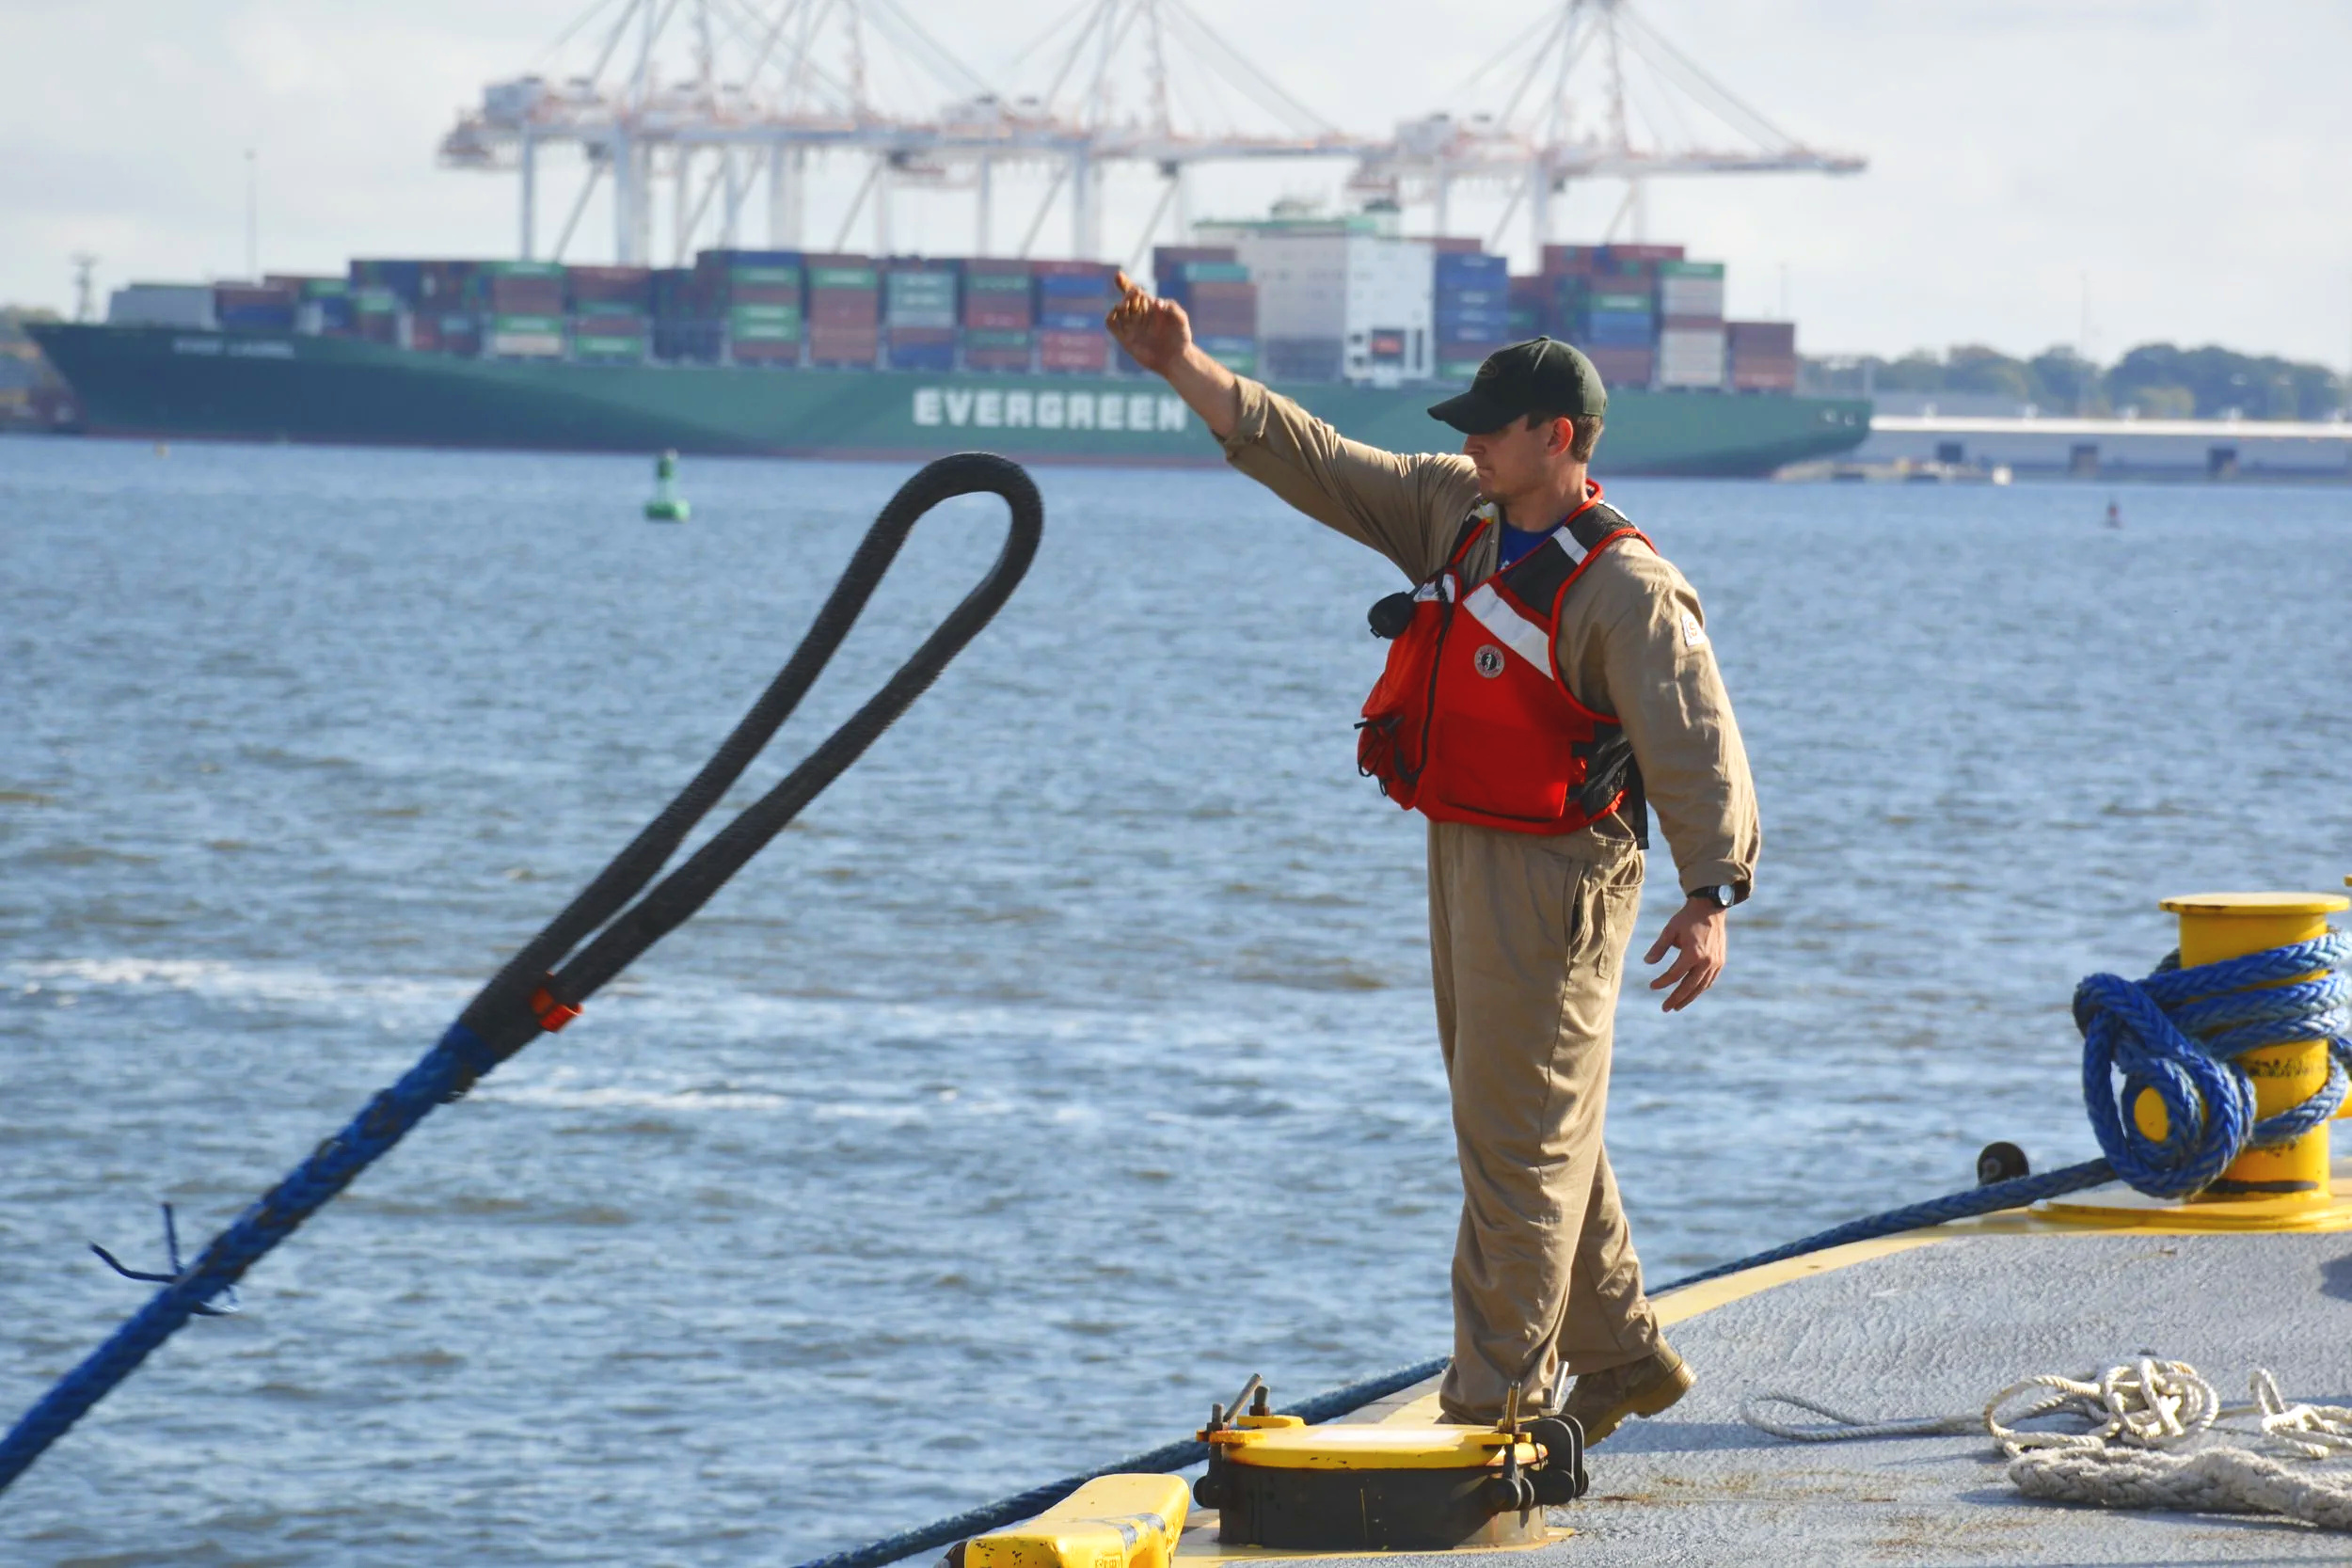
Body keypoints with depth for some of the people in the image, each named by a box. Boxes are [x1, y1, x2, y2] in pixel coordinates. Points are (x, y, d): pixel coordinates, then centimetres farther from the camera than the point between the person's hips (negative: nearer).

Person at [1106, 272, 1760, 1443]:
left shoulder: (1624, 589, -17)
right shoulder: (1455, 512, 7)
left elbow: (1695, 744, -21)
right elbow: (1311, 462, 11)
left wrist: (1711, 895, -31)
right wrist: (1184, 368, 3)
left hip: (1552, 878, -9)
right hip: (1464, 862, 9)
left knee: (1519, 1139, -6)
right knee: (1531, 1130, 17)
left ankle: (1495, 1401, -2)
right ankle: (1620, 1355, 28)